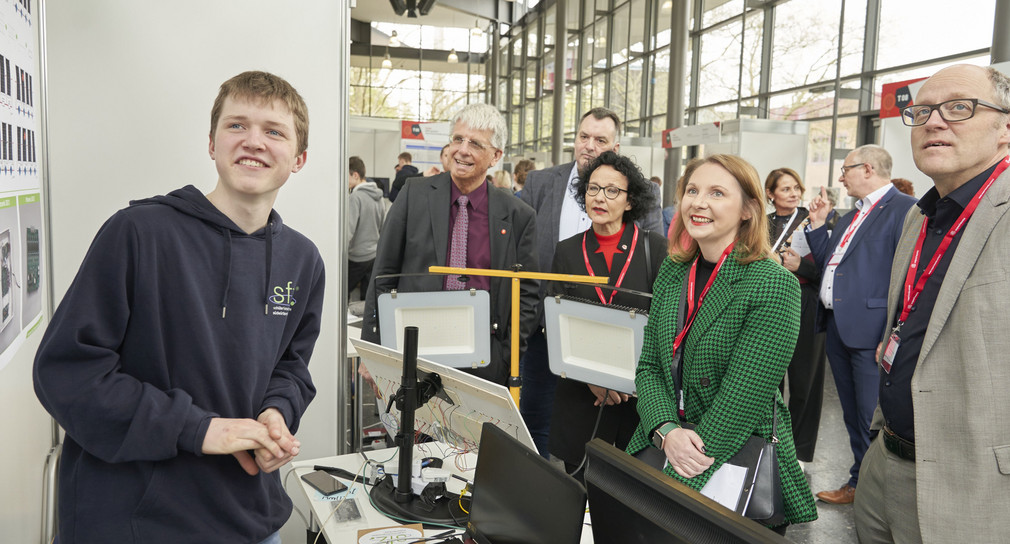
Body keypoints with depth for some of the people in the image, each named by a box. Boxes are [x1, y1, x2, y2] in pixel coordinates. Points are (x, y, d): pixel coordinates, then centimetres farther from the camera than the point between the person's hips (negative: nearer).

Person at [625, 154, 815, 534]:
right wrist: (666, 431, -14)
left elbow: (743, 398, -19)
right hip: (659, 448, 5)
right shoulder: (673, 273, 4)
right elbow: (649, 366, 5)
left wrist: (680, 481, -19)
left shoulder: (775, 285, -15)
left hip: (742, 463, -4)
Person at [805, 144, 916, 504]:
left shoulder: (905, 209, -11)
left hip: (870, 331, -9)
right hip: (837, 327, 9)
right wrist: (818, 223, 12)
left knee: (873, 421, -3)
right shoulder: (851, 216, 19)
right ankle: (859, 483, 31)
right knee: (853, 417, 18)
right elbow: (829, 264, 19)